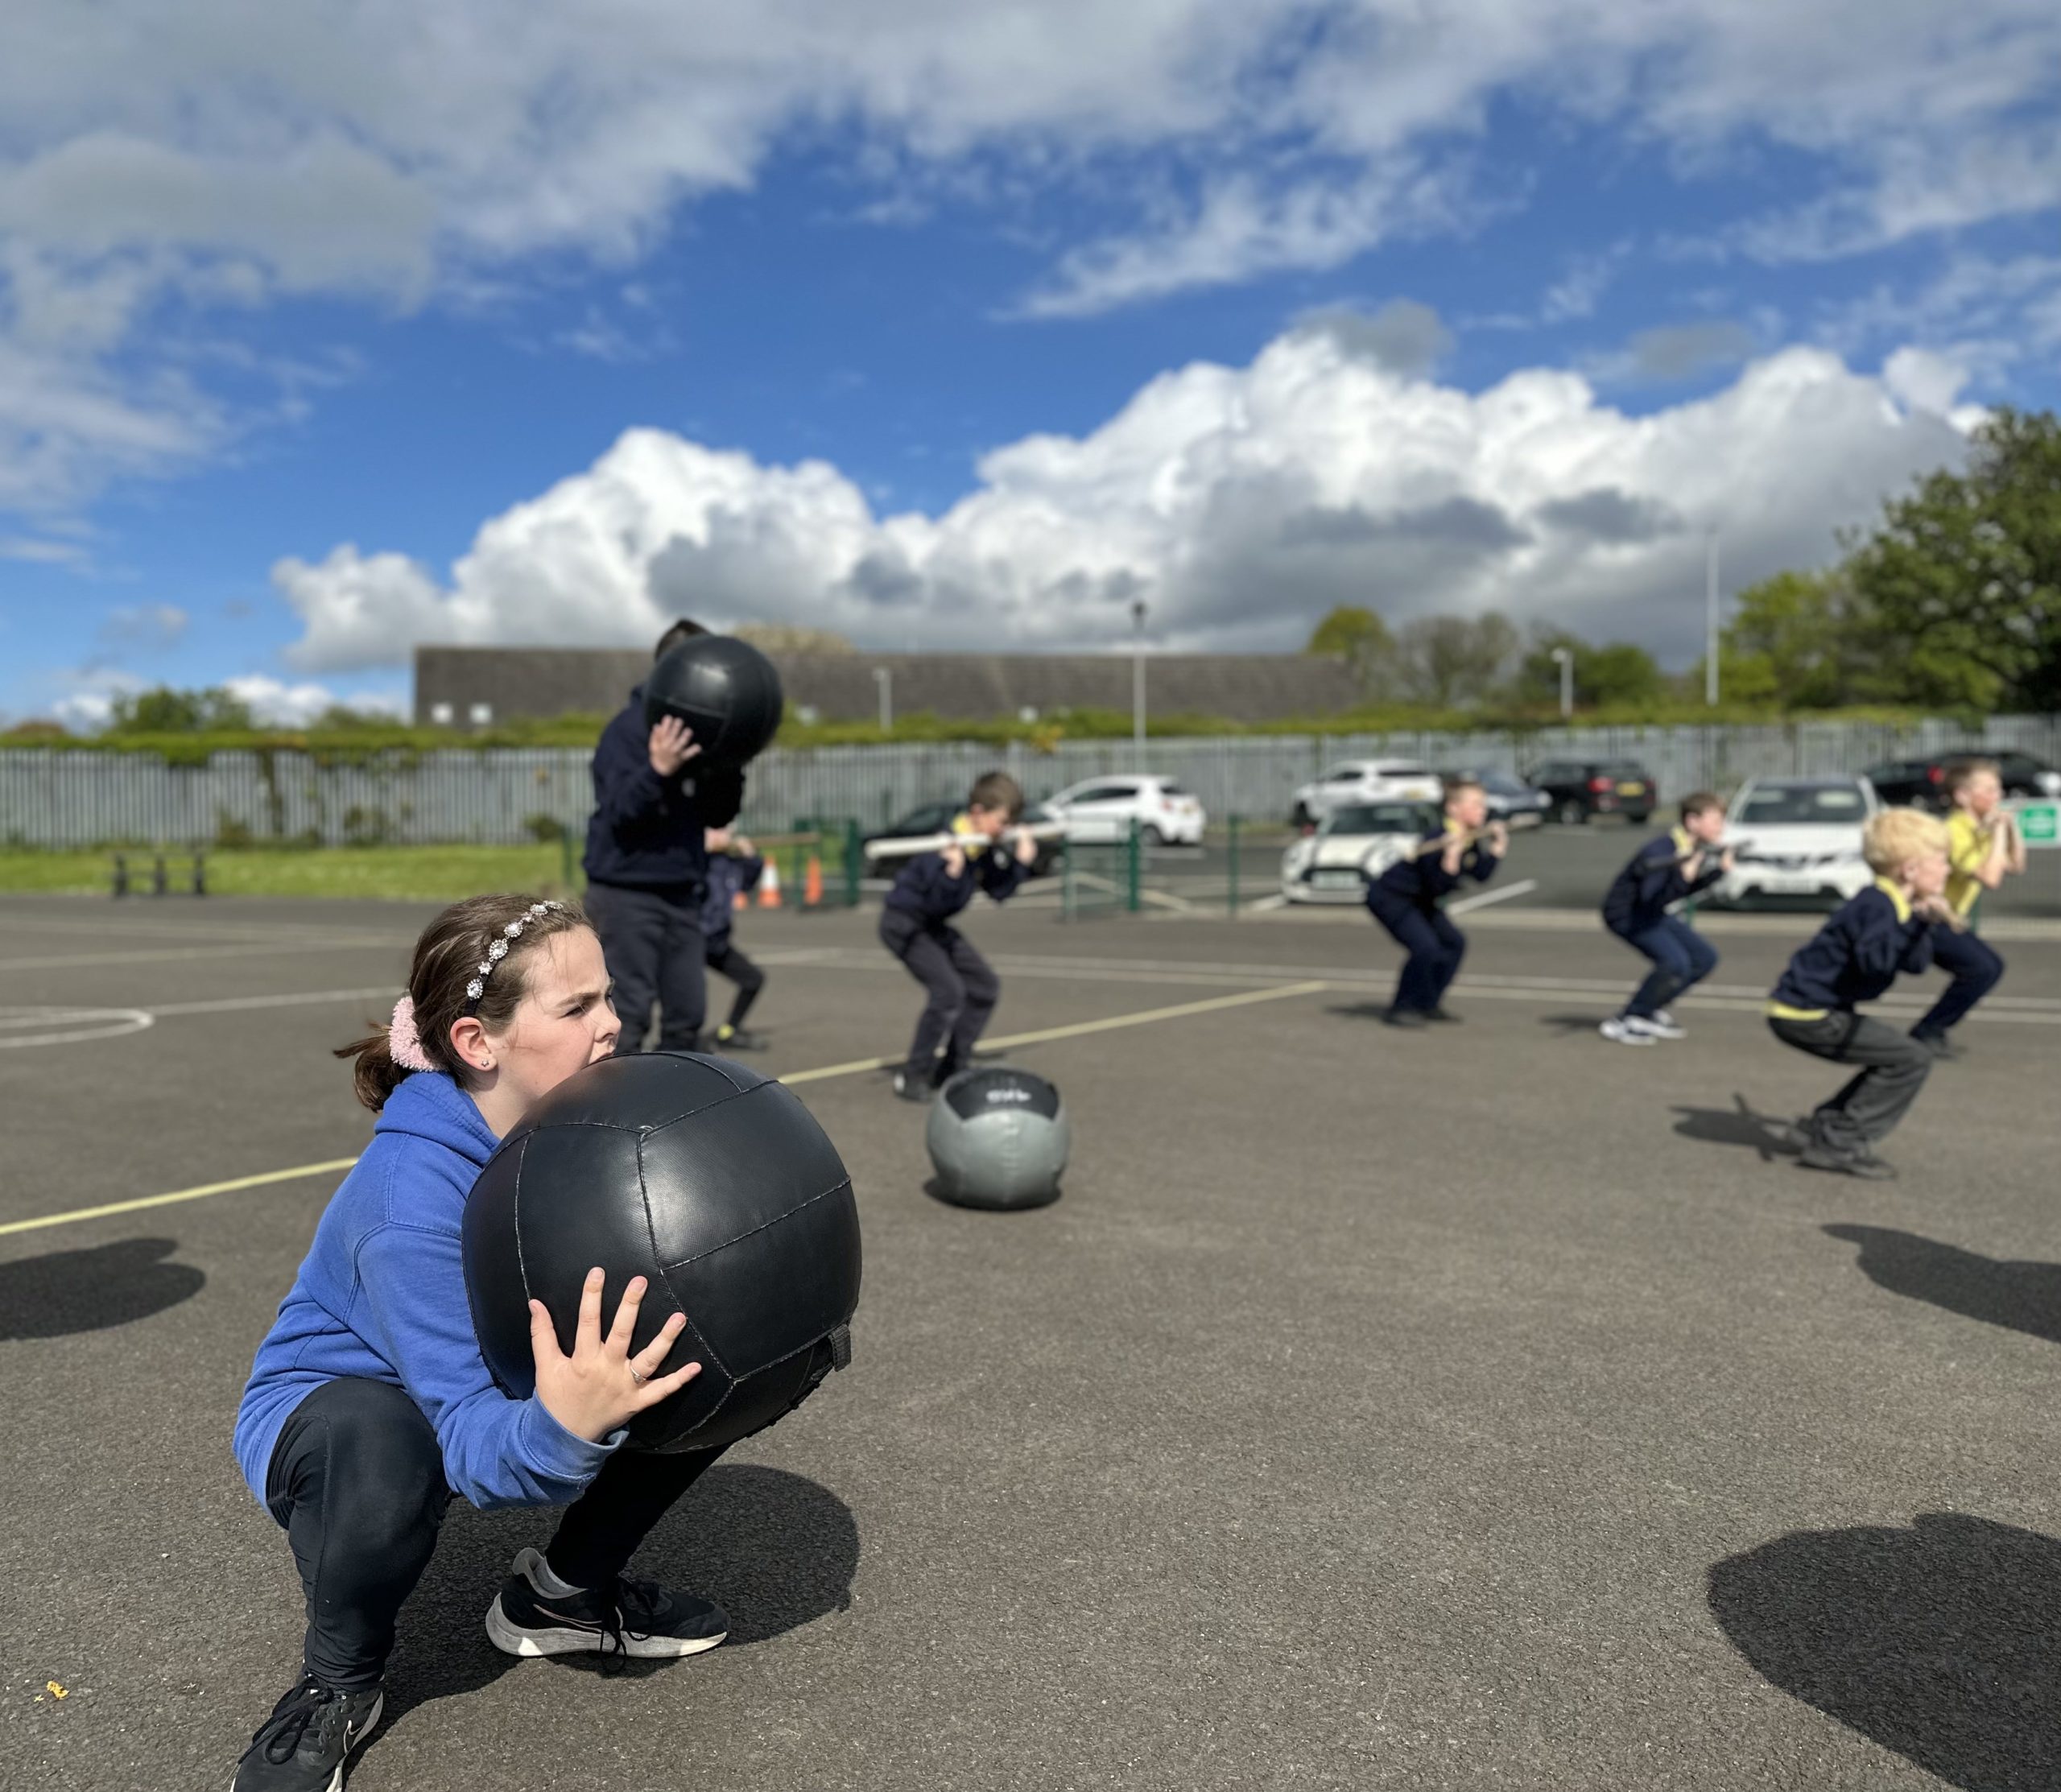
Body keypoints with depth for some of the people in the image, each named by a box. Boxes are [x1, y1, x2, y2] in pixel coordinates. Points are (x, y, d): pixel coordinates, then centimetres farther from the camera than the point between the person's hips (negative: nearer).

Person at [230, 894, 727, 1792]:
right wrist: (561, 1427, -59)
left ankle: (563, 1590, 11)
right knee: (385, 1447, -41)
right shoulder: (413, 1199, -36)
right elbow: (475, 1446, -37)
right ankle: (337, 1682, -6)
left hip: (513, 1388, 6)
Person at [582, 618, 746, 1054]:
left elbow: (718, 816, 9)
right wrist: (658, 769, -34)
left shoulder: (696, 730, 8)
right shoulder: (629, 728, -11)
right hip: (627, 893, -7)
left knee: (688, 1013, 10)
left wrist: (730, 766, -7)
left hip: (682, 894, 7)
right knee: (627, 1017, -5)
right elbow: (619, 812, -18)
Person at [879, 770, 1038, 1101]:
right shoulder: (947, 842, -27)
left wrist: (1019, 861, -5)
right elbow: (938, 901, -32)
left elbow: (1000, 893, 6)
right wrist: (951, 873, -49)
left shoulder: (986, 848, -1)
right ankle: (913, 1077, -10)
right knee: (948, 990, -23)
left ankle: (951, 1069, 16)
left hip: (933, 924, 9)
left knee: (984, 986, 7)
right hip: (904, 922, -9)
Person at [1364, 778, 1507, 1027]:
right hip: (1388, 895, -10)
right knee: (1425, 946, -24)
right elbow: (1440, 887, -31)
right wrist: (1452, 856, -44)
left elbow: (1481, 875, 3)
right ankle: (1401, 1009, -9)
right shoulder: (1438, 841, -27)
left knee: (1453, 942, 10)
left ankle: (1428, 1004, 21)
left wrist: (1498, 847, 1)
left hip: (1418, 900, 10)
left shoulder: (1472, 841, 1)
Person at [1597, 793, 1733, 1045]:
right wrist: (1683, 877, -49)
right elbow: (1651, 902, -37)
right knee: (1675, 962, -26)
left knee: (1705, 958, 6)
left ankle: (1650, 1012, 14)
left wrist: (1719, 870, 0)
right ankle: (1624, 1022, -13)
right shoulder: (1660, 852, -29)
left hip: (1655, 912, 10)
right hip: (1625, 913, -10)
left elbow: (1688, 890, 13)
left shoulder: (1700, 848, -1)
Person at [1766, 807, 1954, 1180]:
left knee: (1898, 1059, 20)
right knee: (1913, 1059, -10)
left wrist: (1926, 923, 5)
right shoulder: (1878, 905, -18)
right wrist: (1914, 920, -40)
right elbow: (1875, 959, -36)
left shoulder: (1892, 903, 14)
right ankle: (1839, 1144, -7)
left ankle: (1824, 1127, 21)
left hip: (1801, 1009, 11)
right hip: (1805, 1014, -11)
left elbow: (1914, 964, 16)